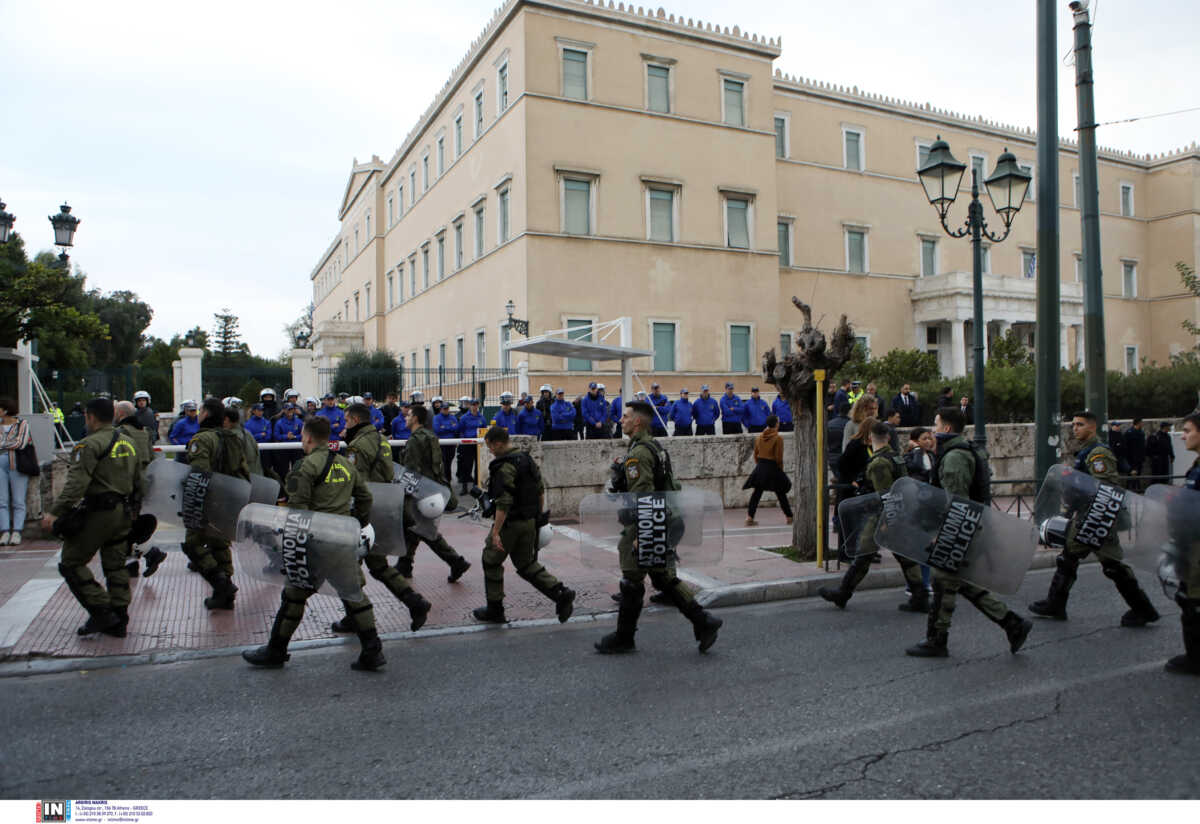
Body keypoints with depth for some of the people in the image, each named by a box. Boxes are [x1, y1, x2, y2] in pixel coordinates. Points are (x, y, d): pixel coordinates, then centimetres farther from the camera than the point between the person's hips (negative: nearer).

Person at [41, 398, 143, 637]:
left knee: (72, 563, 4)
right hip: (123, 513, 8)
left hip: (98, 513, -8)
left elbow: (76, 482, -22)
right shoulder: (128, 443, 14)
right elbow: (138, 482, 20)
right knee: (115, 566, 13)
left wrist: (55, 512, -23)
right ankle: (118, 621, 15)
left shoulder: (91, 444, -11)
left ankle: (102, 612, -1)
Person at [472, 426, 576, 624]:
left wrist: (495, 532, -23)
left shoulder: (504, 467, -20)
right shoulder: (526, 458, 8)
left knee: (491, 562, 10)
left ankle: (494, 610, 19)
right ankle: (560, 594, 2)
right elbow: (541, 489, 14)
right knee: (526, 564, 17)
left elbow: (503, 503, -25)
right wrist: (540, 515, 21)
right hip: (530, 521, 8)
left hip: (511, 523, -8)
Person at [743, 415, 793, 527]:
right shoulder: (778, 438, -12)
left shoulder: (759, 437, 5)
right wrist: (781, 470, 3)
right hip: (772, 468, -4)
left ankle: (749, 517, 3)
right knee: (781, 493, 8)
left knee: (757, 493, 8)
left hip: (760, 468, 5)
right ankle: (789, 517, 17)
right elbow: (779, 457, -12)